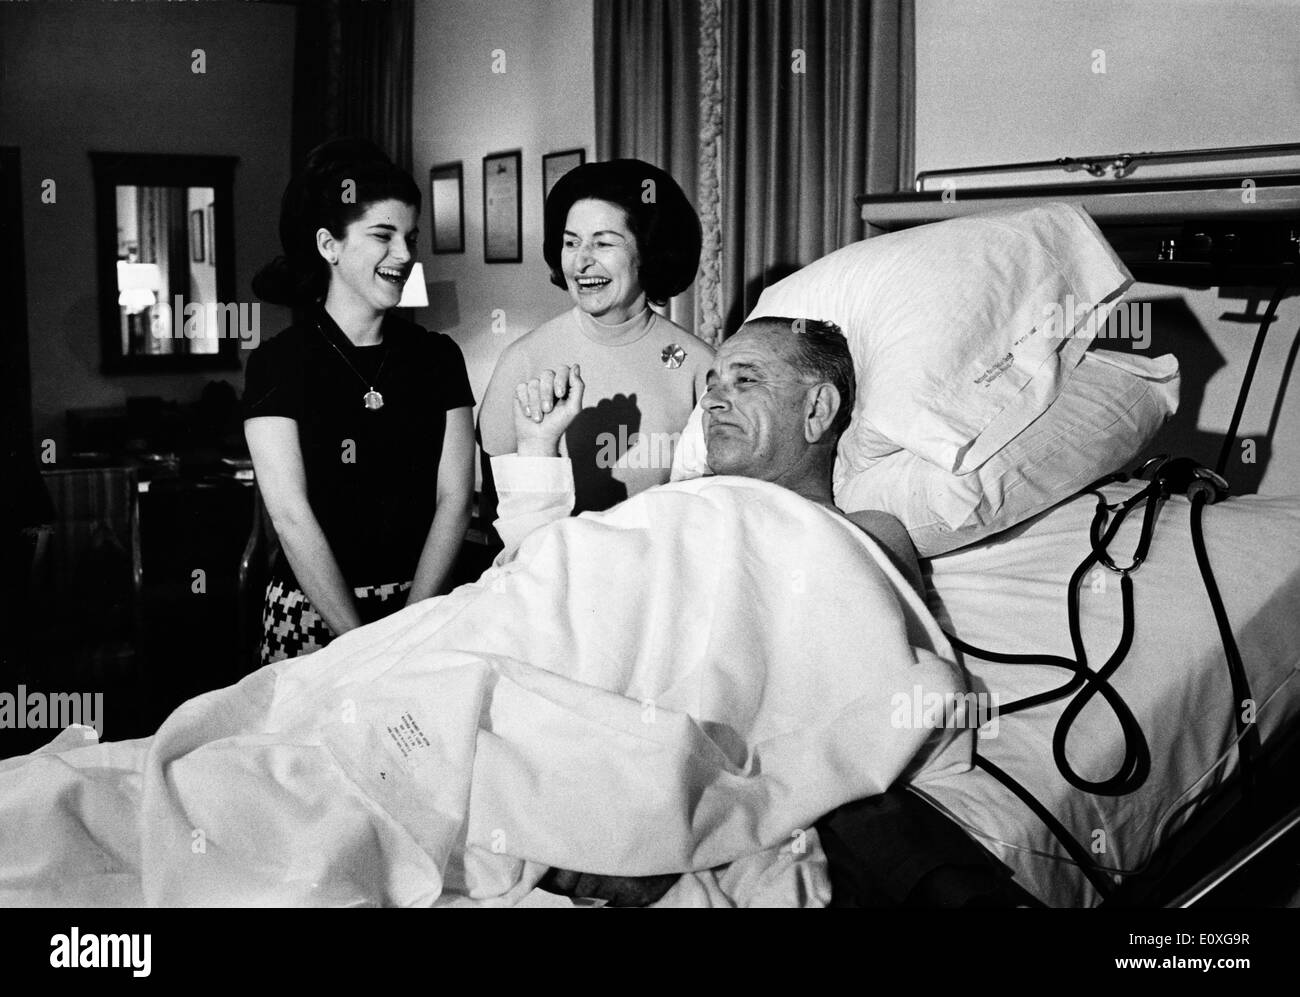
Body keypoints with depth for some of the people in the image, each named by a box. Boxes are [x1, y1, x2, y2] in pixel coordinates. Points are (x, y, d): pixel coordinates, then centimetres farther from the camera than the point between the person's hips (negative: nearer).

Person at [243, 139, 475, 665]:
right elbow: (292, 517, -11)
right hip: (310, 611, -2)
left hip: (421, 606, 2)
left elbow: (454, 501, -1)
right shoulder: (278, 363, -5)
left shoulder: (438, 358, 4)